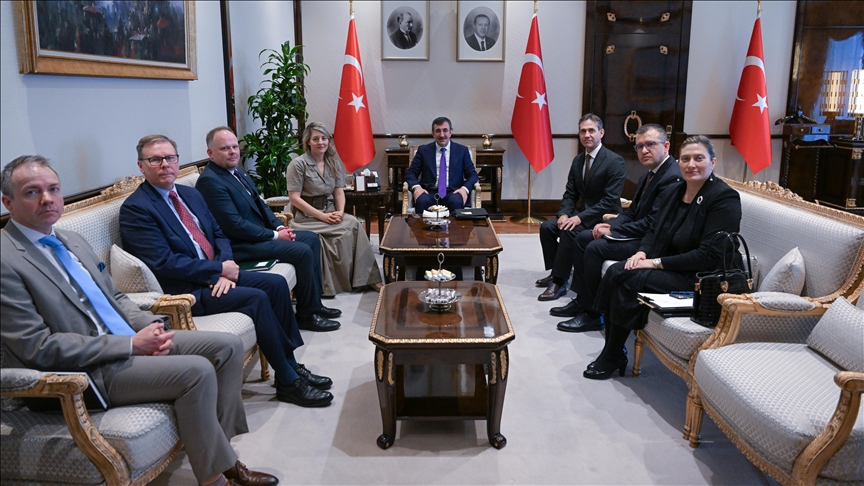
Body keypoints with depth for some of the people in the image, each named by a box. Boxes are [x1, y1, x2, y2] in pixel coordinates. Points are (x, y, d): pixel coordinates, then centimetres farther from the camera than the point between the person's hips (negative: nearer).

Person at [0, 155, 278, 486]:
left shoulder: (72, 241, 13)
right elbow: (38, 347, -18)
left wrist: (150, 325, -3)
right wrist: (131, 344, -20)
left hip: (131, 341, 9)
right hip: (88, 371, -8)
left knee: (227, 346, -1)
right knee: (196, 371, -25)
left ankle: (222, 444, 6)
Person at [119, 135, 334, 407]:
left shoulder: (191, 194, 13)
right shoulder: (135, 209, -12)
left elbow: (218, 234, 14)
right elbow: (164, 263, -20)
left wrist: (225, 268, -8)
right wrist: (220, 269, -16)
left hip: (215, 274, 8)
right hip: (184, 290, -8)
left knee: (276, 283, -7)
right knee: (256, 298, -23)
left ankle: (291, 365, 1)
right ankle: (288, 382, -12)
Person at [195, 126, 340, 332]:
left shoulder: (237, 170, 10)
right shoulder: (210, 181, -19)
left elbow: (259, 203, 18)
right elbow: (235, 226, -24)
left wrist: (279, 226, 1)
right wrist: (275, 235, -17)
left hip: (260, 233, 10)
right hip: (241, 245, -10)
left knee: (312, 239, 8)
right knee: (302, 252, -20)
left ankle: (314, 301, 13)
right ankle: (306, 314, -4)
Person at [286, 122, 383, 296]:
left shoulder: (334, 162, 8)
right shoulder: (298, 164, -9)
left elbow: (339, 192, 6)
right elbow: (294, 198, -12)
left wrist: (340, 212, -15)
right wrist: (321, 216, -19)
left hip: (330, 212, 5)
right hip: (307, 216, -5)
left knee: (355, 224, -24)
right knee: (350, 227, -26)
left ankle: (366, 277, -17)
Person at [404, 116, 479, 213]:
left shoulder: (462, 150, 12)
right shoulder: (423, 150, 12)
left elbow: (472, 174, 10)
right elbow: (410, 173, 10)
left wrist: (465, 189, -12)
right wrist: (416, 187, -12)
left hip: (453, 193, 0)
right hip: (429, 193, 0)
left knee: (456, 202, -34)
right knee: (421, 201, -33)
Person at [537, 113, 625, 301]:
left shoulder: (615, 161, -15)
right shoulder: (578, 160, 8)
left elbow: (611, 200, -21)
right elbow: (570, 193, 10)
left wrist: (580, 217, -27)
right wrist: (564, 213, -12)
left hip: (603, 217, -7)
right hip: (581, 212, 7)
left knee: (569, 231, -29)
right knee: (547, 227, -10)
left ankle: (559, 282, -20)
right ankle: (555, 272, 3)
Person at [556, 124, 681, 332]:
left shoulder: (672, 177, -21)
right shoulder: (649, 175, 11)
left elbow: (653, 223, -26)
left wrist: (612, 231, -18)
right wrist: (610, 226, -4)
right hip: (638, 232, 11)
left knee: (595, 248, -21)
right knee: (583, 237, 9)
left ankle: (593, 314, -7)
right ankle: (582, 300, 13)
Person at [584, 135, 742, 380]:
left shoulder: (724, 199, -16)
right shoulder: (672, 191, 7)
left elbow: (710, 257, -23)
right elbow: (654, 230, 16)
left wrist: (657, 262, -22)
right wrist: (642, 252, -8)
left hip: (703, 279, -8)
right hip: (671, 267, 8)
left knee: (631, 281, -24)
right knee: (615, 272, -16)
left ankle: (613, 357, -7)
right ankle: (612, 352, -11)